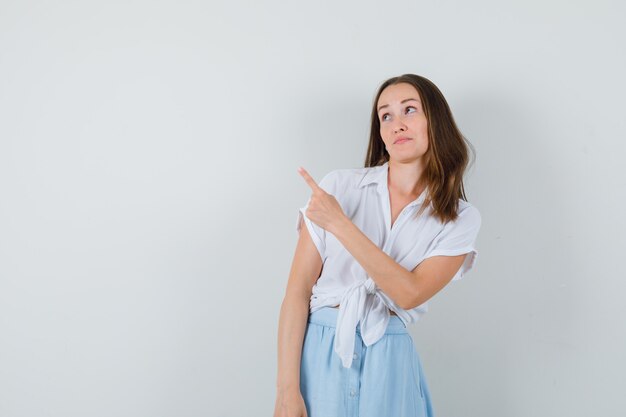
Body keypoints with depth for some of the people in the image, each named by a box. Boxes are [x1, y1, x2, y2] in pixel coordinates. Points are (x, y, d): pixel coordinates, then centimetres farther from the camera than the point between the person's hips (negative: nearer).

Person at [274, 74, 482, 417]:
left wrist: (340, 224, -20)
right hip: (319, 352, 0)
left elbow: (410, 293, -14)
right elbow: (298, 290, -6)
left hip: (389, 360, 1)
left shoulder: (460, 219, -1)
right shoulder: (338, 186, -4)